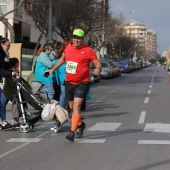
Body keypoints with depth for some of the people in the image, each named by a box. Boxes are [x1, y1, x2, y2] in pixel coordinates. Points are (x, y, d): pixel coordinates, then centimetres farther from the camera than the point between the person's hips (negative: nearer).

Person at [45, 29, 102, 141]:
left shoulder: (88, 51, -10)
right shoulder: (68, 48, 4)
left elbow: (98, 63, -11)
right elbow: (62, 59, 23)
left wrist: (98, 70, -33)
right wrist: (53, 69, 24)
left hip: (82, 83, -6)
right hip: (69, 82, 6)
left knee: (76, 106, -16)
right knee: (72, 107, 16)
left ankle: (73, 131, -15)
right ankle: (80, 124, 40)